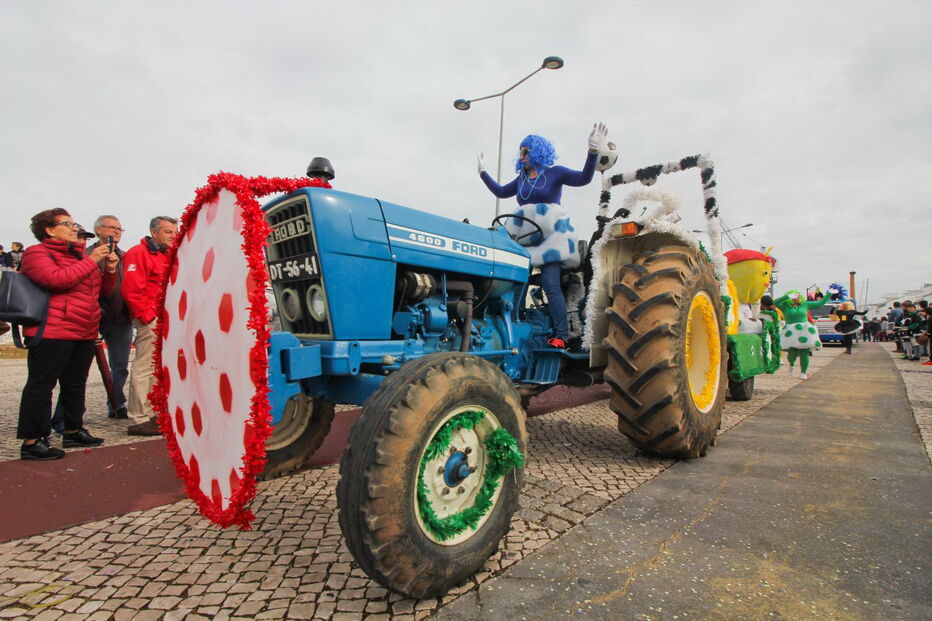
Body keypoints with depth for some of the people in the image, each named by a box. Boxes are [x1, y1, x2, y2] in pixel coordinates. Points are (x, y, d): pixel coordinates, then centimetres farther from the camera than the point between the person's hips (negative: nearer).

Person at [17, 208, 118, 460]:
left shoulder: (80, 255, 21)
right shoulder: (37, 253, -3)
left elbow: (102, 289, 22)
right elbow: (56, 279, -23)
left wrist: (109, 270, 3)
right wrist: (91, 261, -17)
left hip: (85, 333, 8)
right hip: (52, 332, -8)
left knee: (75, 384, 15)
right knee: (41, 385, -4)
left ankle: (73, 431, 26)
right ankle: (31, 441, 1)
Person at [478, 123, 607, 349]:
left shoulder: (554, 173, 4)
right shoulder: (522, 179, 21)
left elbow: (583, 178, -10)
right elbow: (501, 192, 32)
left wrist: (593, 151, -22)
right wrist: (483, 172, 35)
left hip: (550, 236, -6)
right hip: (524, 238, 6)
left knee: (550, 284, -16)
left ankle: (561, 336, -13)